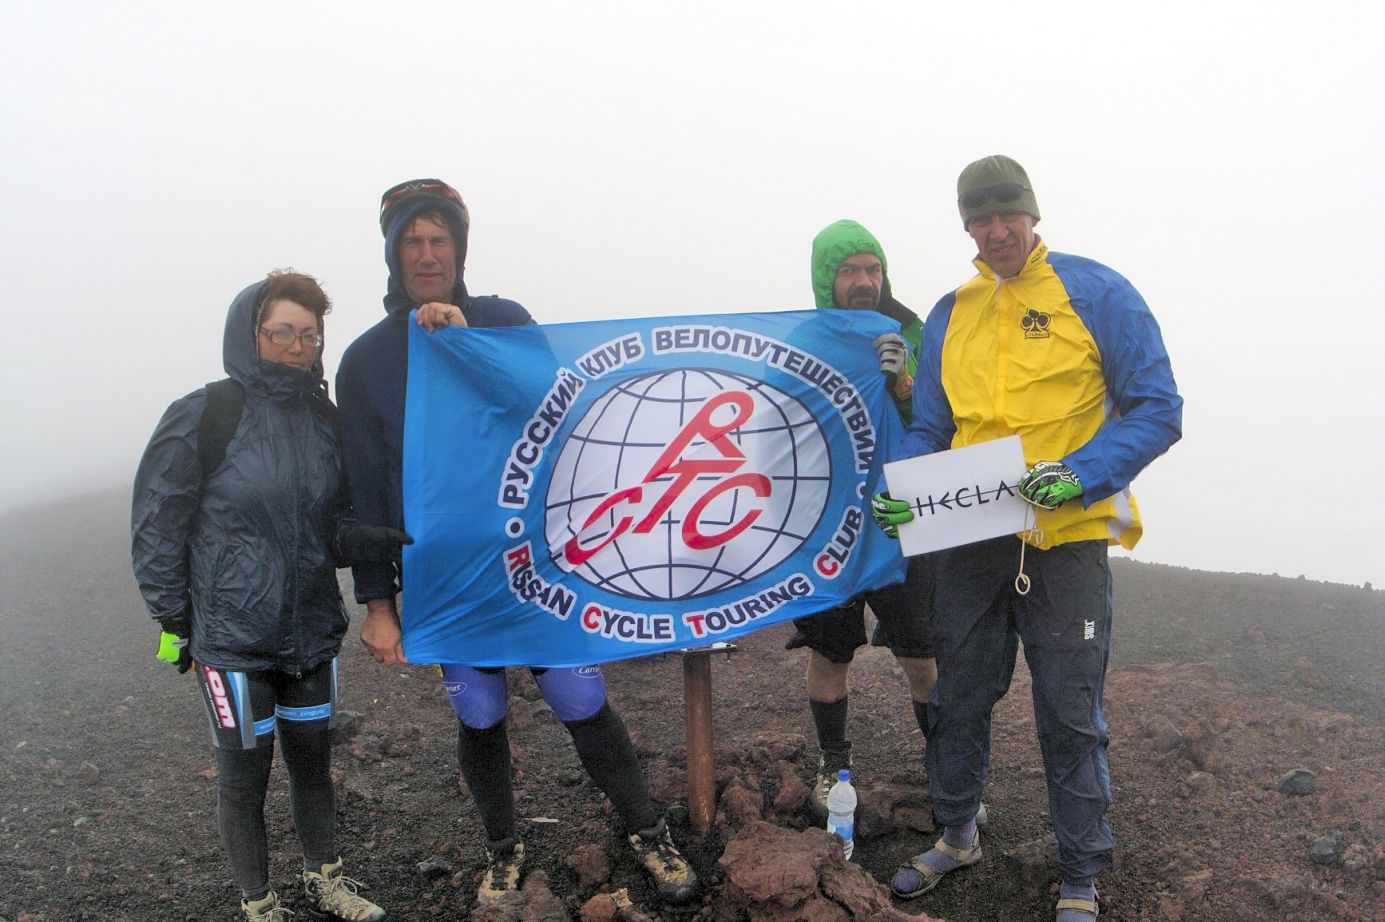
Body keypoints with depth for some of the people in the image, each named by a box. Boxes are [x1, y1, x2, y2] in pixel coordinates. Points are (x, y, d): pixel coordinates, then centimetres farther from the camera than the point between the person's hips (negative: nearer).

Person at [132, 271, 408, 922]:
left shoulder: (322, 418, 3)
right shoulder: (204, 416, -12)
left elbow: (329, 526, 5)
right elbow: (156, 528, -7)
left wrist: (385, 542, -14)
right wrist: (176, 622, -6)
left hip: (312, 629, 4)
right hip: (231, 637, -4)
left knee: (312, 758, 17)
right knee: (244, 775, 9)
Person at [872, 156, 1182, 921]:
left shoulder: (1096, 293, -4)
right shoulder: (950, 314, 10)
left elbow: (1157, 410, -7)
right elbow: (928, 427, 14)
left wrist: (1081, 475, -22)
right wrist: (901, 491, -5)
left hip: (1066, 541, -4)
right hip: (971, 540, 4)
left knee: (1069, 715, 5)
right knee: (959, 698, 15)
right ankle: (956, 834, 37)